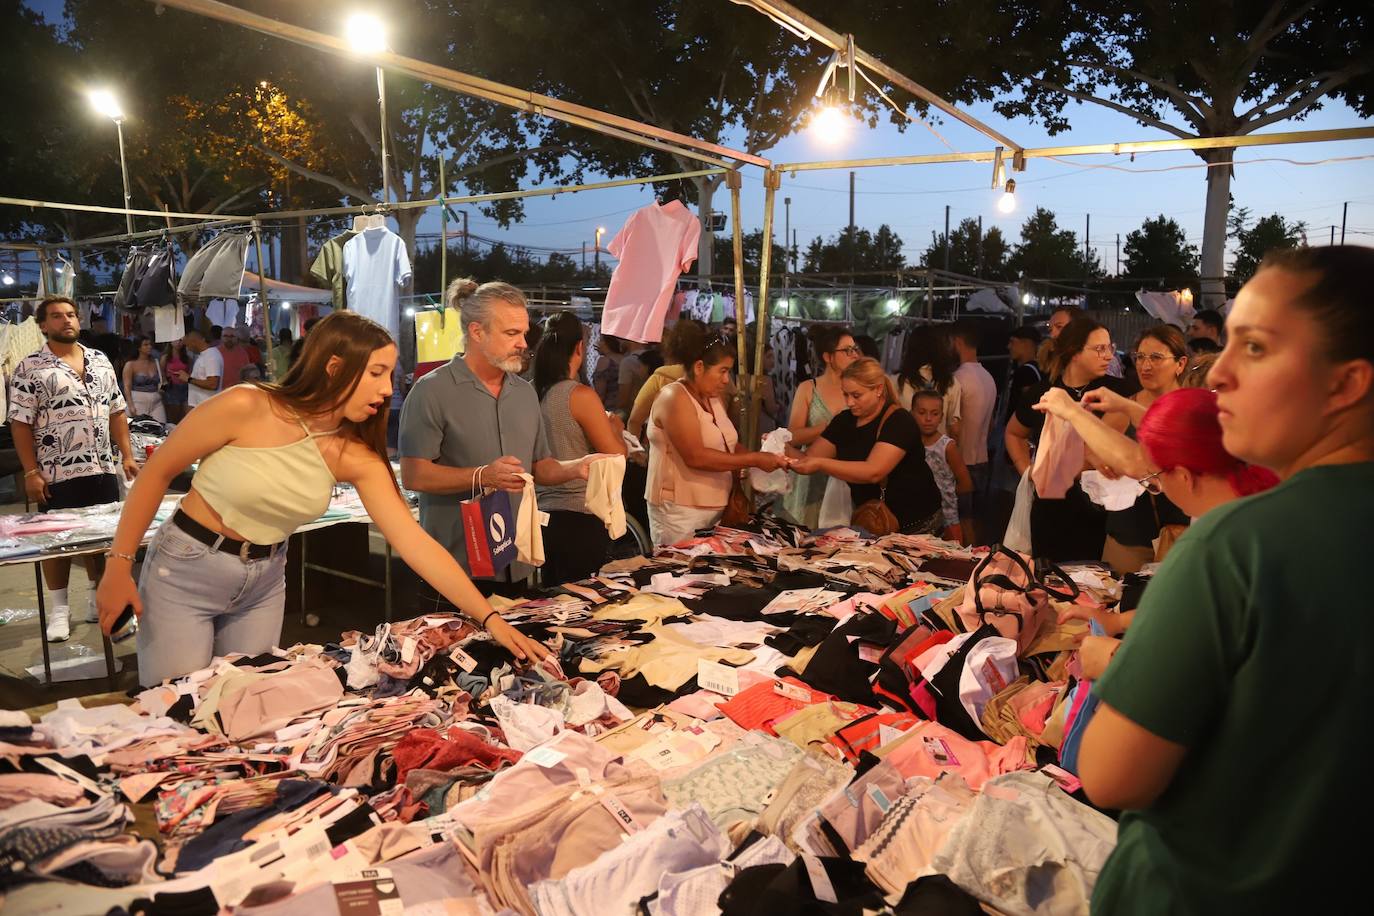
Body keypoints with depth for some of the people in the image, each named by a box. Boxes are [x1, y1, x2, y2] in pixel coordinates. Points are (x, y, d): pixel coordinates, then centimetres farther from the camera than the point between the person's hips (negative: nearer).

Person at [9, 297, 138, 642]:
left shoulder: (100, 360, 10)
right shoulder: (30, 368, -4)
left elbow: (116, 412, 13)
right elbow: (20, 423, -6)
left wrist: (127, 455, 6)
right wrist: (31, 472, -11)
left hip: (102, 469, 4)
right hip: (56, 473, -4)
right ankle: (59, 609, 15)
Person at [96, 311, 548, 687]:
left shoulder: (357, 455, -11)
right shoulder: (246, 407, -22)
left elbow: (414, 542, -15)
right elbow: (157, 473, -10)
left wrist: (489, 618, -21)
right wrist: (119, 565, -10)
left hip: (264, 582, 4)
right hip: (184, 570, -4)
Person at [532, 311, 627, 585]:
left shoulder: (532, 394, 3)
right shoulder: (580, 395, -14)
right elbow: (616, 457, -12)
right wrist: (615, 428, 8)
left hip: (543, 513, 7)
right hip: (579, 518, -6)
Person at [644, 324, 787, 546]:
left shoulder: (713, 398, 13)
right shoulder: (674, 398, -14)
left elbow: (728, 446, 14)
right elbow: (696, 457, -23)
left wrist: (765, 459, -3)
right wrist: (754, 460, -21)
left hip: (713, 507, 8)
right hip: (680, 511, -8)